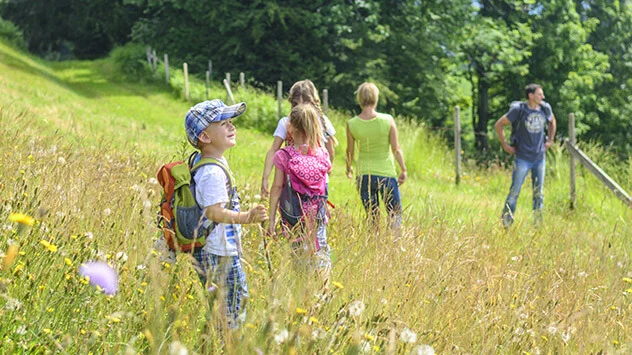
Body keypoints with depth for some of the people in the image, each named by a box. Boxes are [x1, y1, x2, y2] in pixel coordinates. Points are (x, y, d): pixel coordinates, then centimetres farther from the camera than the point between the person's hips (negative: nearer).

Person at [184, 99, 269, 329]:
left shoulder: (217, 163, 10)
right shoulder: (213, 172, -23)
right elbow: (214, 212, -27)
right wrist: (247, 218, -37)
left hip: (225, 251, 11)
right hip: (218, 255, -11)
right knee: (230, 312, -5)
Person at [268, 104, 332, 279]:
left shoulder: (283, 156, -9)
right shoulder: (322, 154, -3)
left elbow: (277, 188, -6)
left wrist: (272, 218, -2)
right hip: (317, 214, 2)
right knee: (320, 253, 10)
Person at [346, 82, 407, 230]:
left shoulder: (351, 124, -7)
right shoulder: (387, 120, -12)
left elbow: (350, 151, 4)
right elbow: (396, 149, -9)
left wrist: (349, 169, 22)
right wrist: (403, 170, 5)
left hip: (363, 175, 2)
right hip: (387, 174, -2)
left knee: (372, 218, 13)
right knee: (395, 215, 11)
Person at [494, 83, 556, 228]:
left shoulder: (545, 108, 1)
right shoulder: (518, 110, -12)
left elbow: (552, 121, 24)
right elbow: (499, 125, -4)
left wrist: (550, 140, 15)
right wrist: (505, 145, -5)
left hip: (540, 157, 4)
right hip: (523, 158, -4)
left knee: (538, 193, 8)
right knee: (514, 192, -2)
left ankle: (538, 225, 16)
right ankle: (506, 223, 7)